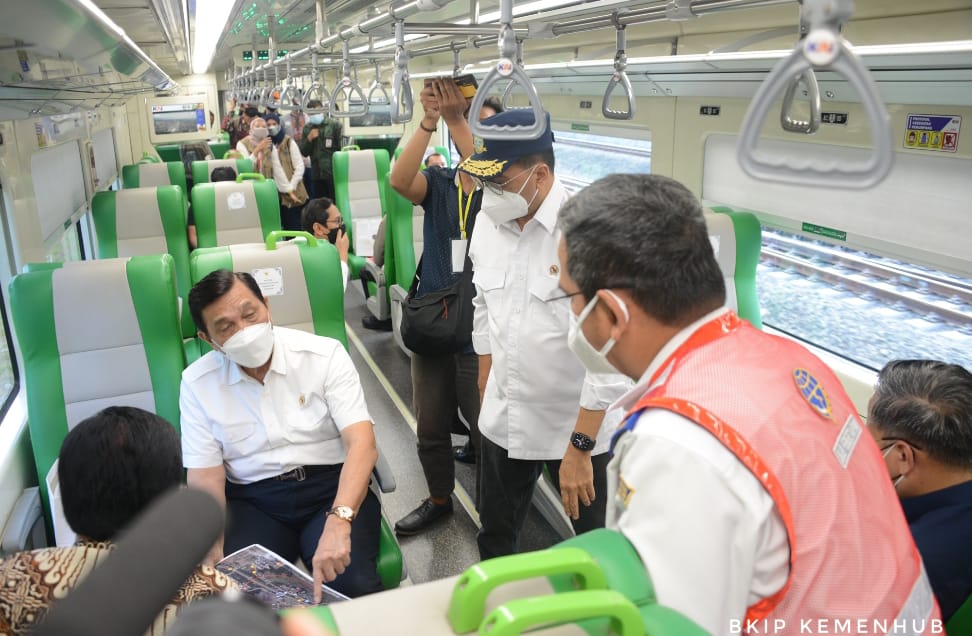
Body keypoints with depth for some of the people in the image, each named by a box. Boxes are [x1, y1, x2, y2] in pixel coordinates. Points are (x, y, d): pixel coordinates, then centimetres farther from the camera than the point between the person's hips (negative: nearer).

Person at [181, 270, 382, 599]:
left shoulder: (325, 354, -8)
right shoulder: (197, 382, 0)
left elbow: (362, 443, -19)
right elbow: (205, 475, 0)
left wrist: (338, 520, -35)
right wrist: (214, 553, -16)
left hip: (331, 488, -1)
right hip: (252, 501, 2)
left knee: (355, 586, -25)